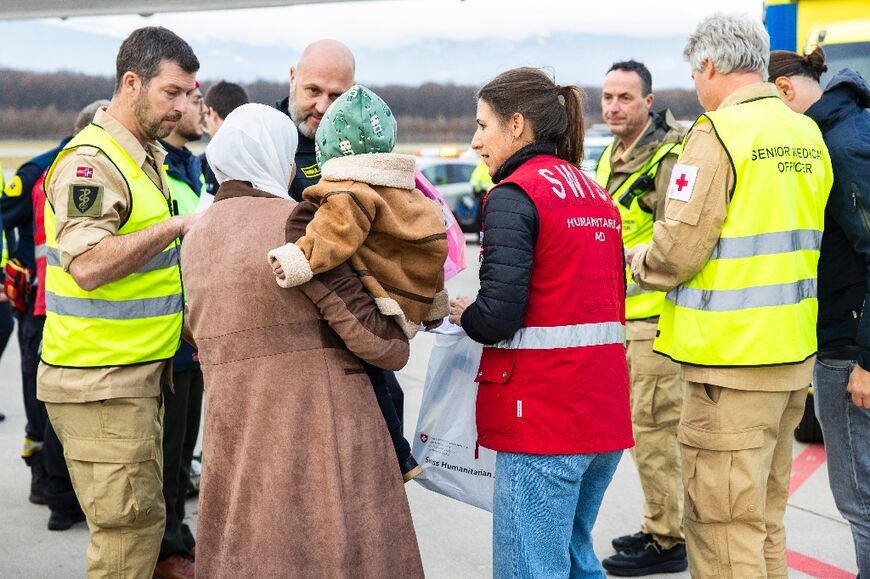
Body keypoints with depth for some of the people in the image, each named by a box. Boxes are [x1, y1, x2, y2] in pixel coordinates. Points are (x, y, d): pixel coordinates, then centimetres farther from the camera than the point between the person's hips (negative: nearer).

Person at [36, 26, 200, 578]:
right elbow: (88, 265, -27)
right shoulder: (90, 160, -15)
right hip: (100, 382, -10)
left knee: (140, 521, 16)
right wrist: (177, 225, -20)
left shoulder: (148, 156, 15)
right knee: (130, 528, -5)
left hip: (138, 376, 10)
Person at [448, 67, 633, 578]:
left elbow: (498, 316, -19)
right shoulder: (596, 195, 14)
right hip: (604, 407, 8)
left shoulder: (514, 195, -10)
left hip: (543, 416, -8)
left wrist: (462, 311, 3)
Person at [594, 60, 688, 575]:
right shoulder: (612, 156, 14)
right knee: (644, 427, 16)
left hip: (656, 317, -9)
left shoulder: (669, 156, -14)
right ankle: (660, 527, 29)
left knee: (654, 430, -4)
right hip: (624, 315, 9)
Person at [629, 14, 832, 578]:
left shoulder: (717, 134, -13)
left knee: (723, 526, 0)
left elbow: (677, 250, -17)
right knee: (767, 515, 19)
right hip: (793, 352, 8)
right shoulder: (808, 135, 10)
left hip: (731, 360, -8)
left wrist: (638, 260, 4)